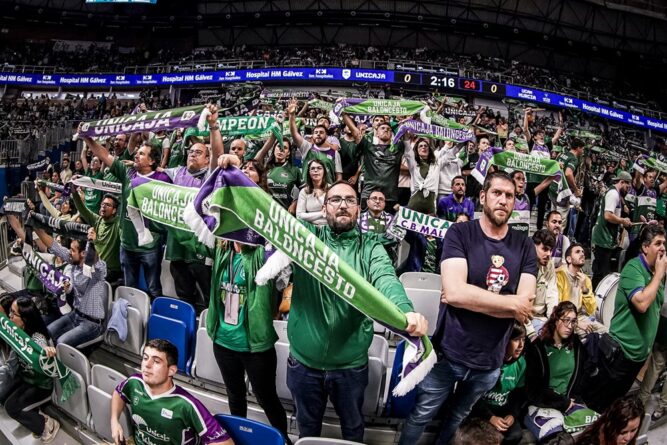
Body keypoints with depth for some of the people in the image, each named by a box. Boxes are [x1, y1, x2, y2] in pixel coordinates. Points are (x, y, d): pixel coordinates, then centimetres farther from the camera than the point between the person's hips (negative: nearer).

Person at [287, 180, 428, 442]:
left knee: (353, 427, 24)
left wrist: (406, 311, -44)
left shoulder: (370, 247, -7)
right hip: (304, 361, 1)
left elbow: (386, 280, -24)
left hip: (351, 364, 0)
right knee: (308, 427, 25)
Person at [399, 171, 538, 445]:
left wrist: (471, 298, -19)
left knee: (457, 419, 24)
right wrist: (513, 303, -15)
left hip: (490, 362, 3)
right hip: (449, 353, -3)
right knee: (420, 417, 15)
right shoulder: (459, 234, -11)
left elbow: (526, 306, -11)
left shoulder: (525, 247, -1)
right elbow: (454, 292, -24)